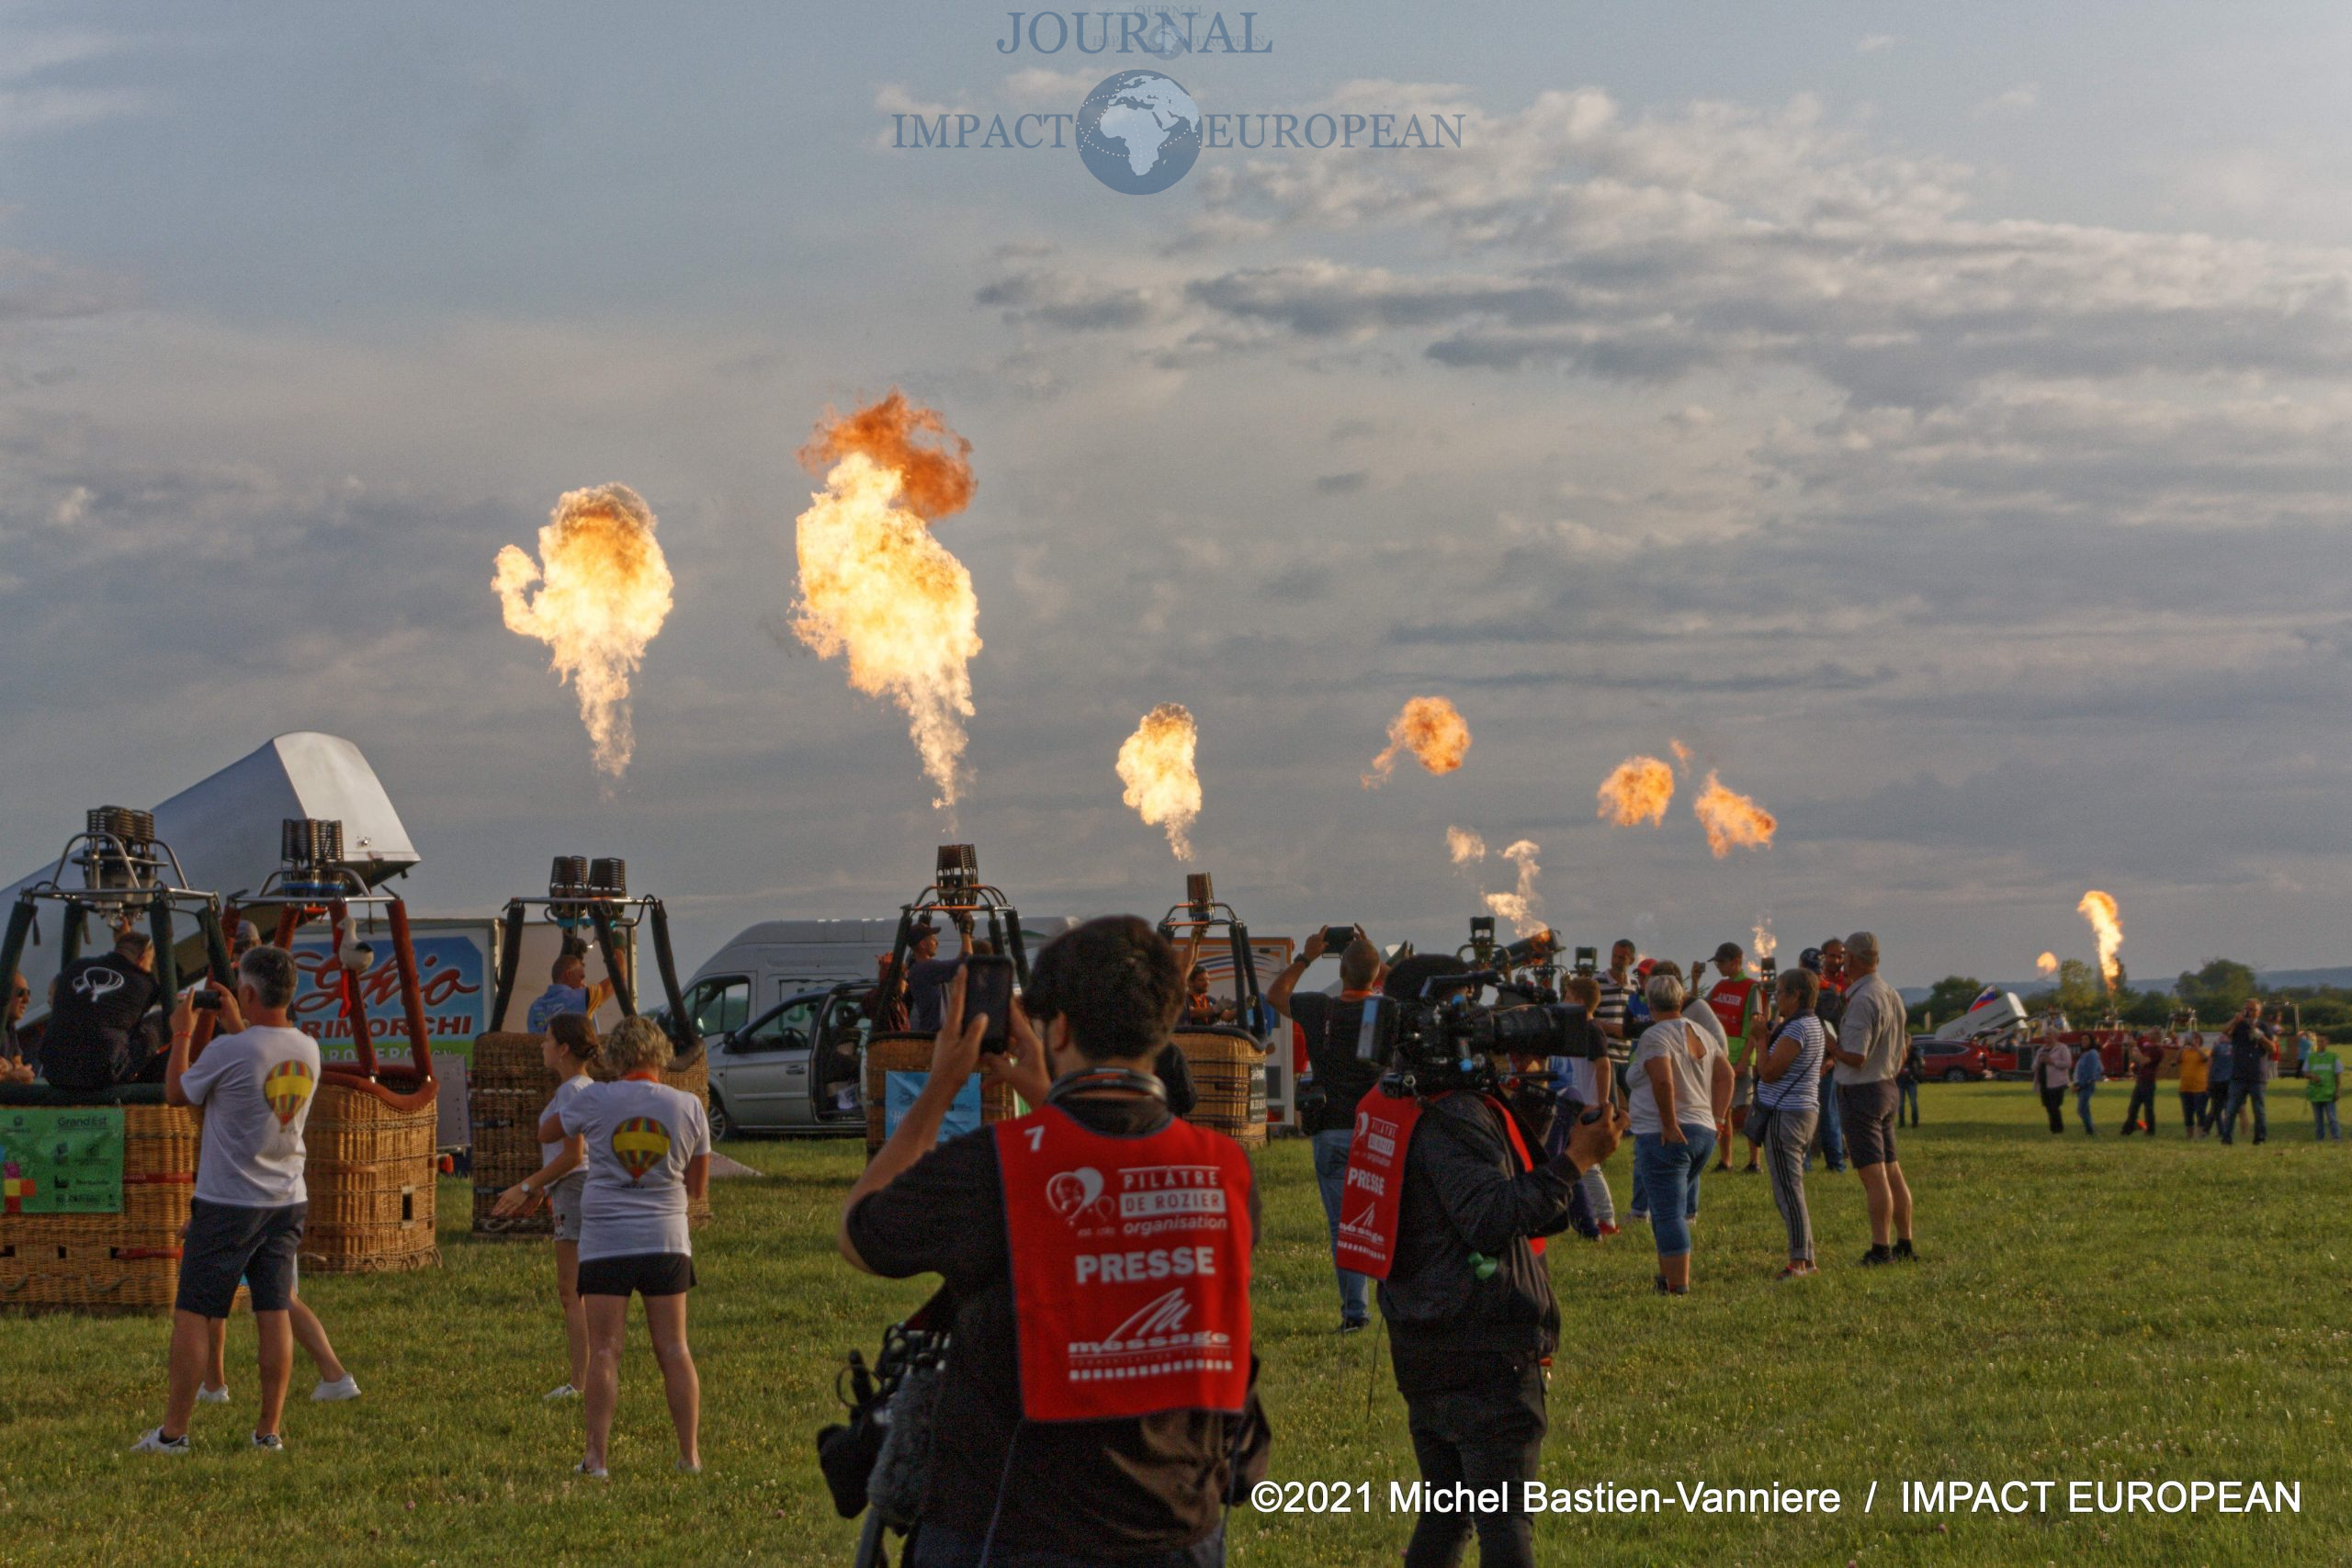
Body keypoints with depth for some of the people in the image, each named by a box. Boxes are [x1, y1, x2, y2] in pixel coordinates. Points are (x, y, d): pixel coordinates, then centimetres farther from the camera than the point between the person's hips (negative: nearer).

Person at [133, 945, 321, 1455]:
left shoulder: (229, 1052, -17)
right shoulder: (307, 1050, 2)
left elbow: (176, 1093, -1)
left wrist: (182, 1035, 11)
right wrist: (236, 1027, 29)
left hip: (227, 1205, -6)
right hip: (287, 1201, 6)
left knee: (192, 1313, 2)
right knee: (275, 1313, 6)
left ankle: (173, 1431, 4)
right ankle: (268, 1430, 7)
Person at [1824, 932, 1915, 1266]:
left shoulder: (1862, 1002, -20)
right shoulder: (1891, 995, 9)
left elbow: (1856, 1058, -24)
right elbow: (1902, 1047, 17)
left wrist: (1825, 1042, -10)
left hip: (1861, 1092, -9)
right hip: (1887, 1087, 9)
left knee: (1873, 1175, -9)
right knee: (1892, 1171, 13)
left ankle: (1881, 1248, -11)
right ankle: (1904, 1243, 16)